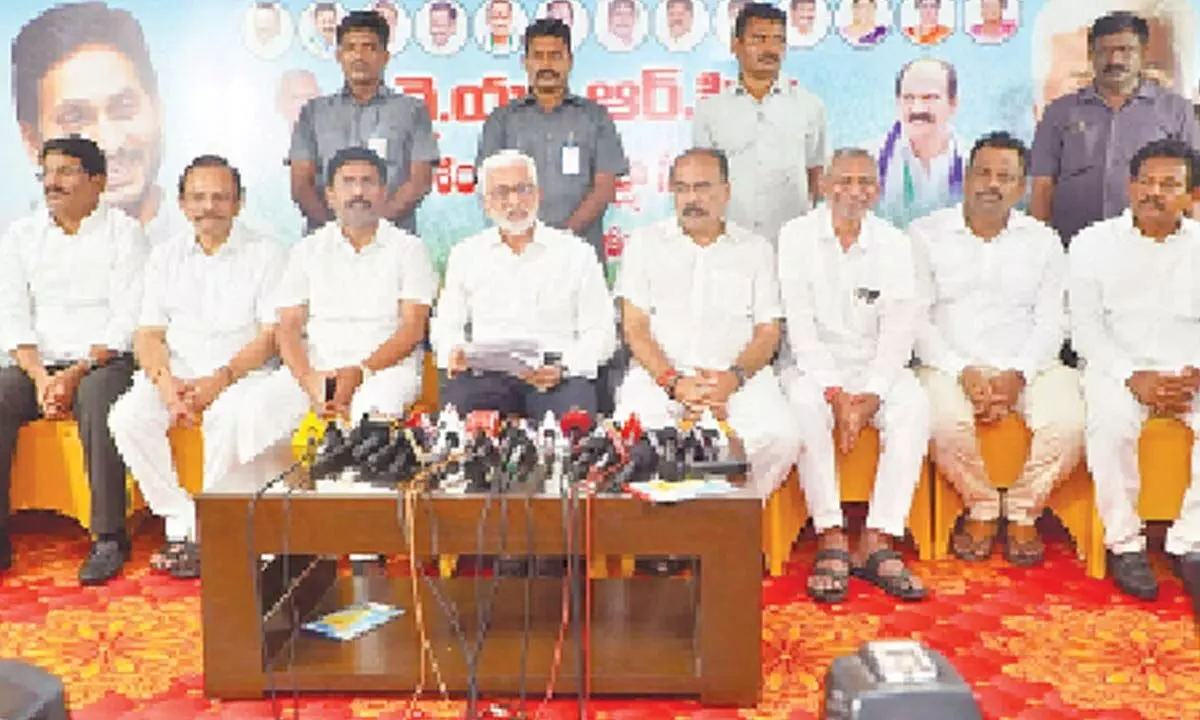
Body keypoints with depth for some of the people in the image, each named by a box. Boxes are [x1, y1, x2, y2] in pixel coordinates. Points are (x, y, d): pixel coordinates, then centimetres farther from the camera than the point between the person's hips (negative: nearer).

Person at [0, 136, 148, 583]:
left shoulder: (124, 232, 1)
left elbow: (126, 320, -8)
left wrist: (76, 374, -18)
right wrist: (40, 377, -11)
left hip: (104, 361, -4)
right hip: (39, 364, 4)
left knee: (96, 397, -35)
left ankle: (109, 538, -28)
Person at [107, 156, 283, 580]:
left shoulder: (265, 254, 4)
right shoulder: (165, 257, 16)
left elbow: (270, 336, -5)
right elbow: (148, 334, 9)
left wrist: (221, 379, -19)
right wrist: (166, 382, -13)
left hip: (241, 371, -4)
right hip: (175, 370, 4)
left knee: (229, 417, -35)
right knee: (127, 418, -24)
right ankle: (181, 523, -16)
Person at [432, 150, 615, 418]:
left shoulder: (576, 253, 11)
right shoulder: (465, 254, 19)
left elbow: (600, 333, 7)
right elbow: (446, 325, 20)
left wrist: (564, 368, -12)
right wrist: (453, 353, -4)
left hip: (559, 377, -1)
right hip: (485, 373, 2)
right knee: (455, 402, -32)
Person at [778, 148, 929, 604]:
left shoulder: (894, 243, 5)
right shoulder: (797, 236, -1)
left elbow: (899, 327, -4)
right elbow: (800, 326, -9)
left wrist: (872, 395, -19)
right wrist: (836, 393, -20)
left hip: (875, 366, 2)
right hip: (815, 365, -2)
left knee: (913, 404, -27)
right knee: (804, 403, -33)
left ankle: (876, 543, -26)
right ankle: (831, 540, -28)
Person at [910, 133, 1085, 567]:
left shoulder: (1043, 241, 14)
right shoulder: (926, 234, 7)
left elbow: (1051, 322, 6)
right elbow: (916, 319, -1)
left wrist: (1017, 375, -13)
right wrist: (963, 372, -15)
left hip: (1027, 365, 2)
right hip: (951, 364, -2)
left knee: (1067, 421, -26)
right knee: (946, 421, -33)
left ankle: (1023, 512, -1)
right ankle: (983, 508, -6)